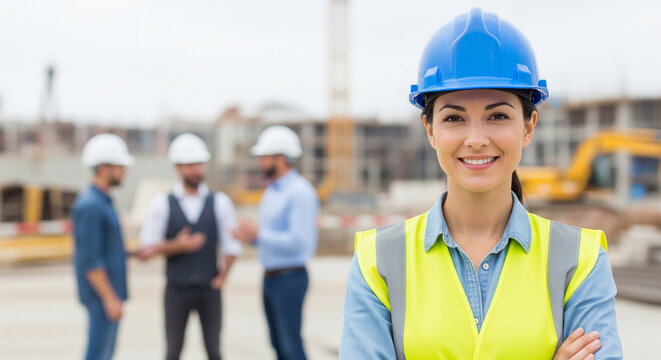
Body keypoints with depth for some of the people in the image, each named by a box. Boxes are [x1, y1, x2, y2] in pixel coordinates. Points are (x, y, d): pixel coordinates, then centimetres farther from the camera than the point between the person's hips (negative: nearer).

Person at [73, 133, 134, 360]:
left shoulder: (101, 202, 13)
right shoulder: (90, 206, -19)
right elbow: (90, 260, -22)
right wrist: (110, 299, -22)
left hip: (110, 292, 10)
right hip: (103, 293, -10)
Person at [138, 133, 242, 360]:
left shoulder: (219, 202, 2)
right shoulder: (162, 204, -1)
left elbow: (231, 246, 4)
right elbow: (147, 247, -3)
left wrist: (221, 277, -3)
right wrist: (177, 246, -17)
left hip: (209, 291, 1)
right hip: (176, 290, -1)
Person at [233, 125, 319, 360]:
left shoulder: (300, 192, -15)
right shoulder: (272, 191, 14)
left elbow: (297, 241, -21)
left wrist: (259, 233, -18)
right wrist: (251, 238, 3)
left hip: (290, 278, -9)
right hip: (270, 277, 9)